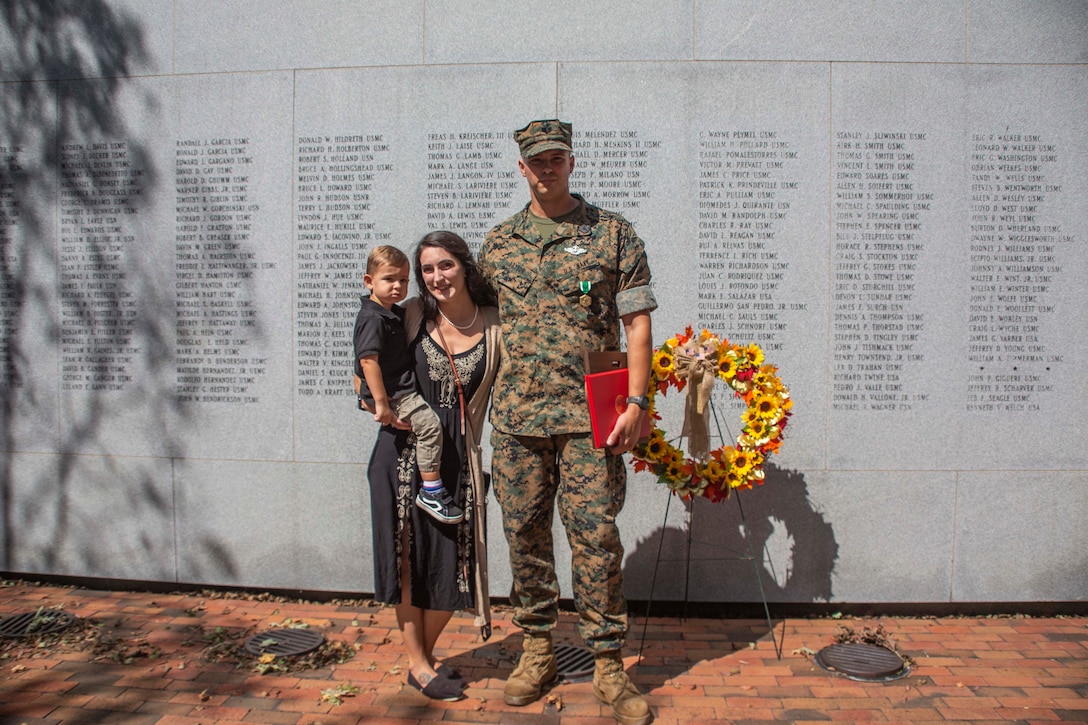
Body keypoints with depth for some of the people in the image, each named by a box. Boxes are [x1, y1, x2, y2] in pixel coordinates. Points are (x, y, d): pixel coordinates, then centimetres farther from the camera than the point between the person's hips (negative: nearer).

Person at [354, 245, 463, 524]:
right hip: (390, 393, -11)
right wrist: (381, 403, -28)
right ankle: (431, 491, -16)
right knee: (429, 423, -23)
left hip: (402, 388, 11)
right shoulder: (373, 318, -18)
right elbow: (368, 360, -26)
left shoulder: (394, 312, 12)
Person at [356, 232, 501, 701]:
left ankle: (426, 654, 30)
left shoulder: (494, 324, -2)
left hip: (458, 456, 1)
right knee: (410, 558, 6)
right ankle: (417, 664, 23)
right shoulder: (413, 316, -1)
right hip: (405, 449, -1)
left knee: (454, 562, 6)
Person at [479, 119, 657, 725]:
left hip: (589, 415, -3)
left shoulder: (613, 233, 4)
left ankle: (609, 665, 14)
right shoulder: (498, 242, 13)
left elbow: (637, 322, 0)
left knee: (596, 536, -2)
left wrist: (636, 402, -9)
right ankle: (537, 652, 27)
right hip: (516, 414, 3)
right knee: (525, 534, 10)